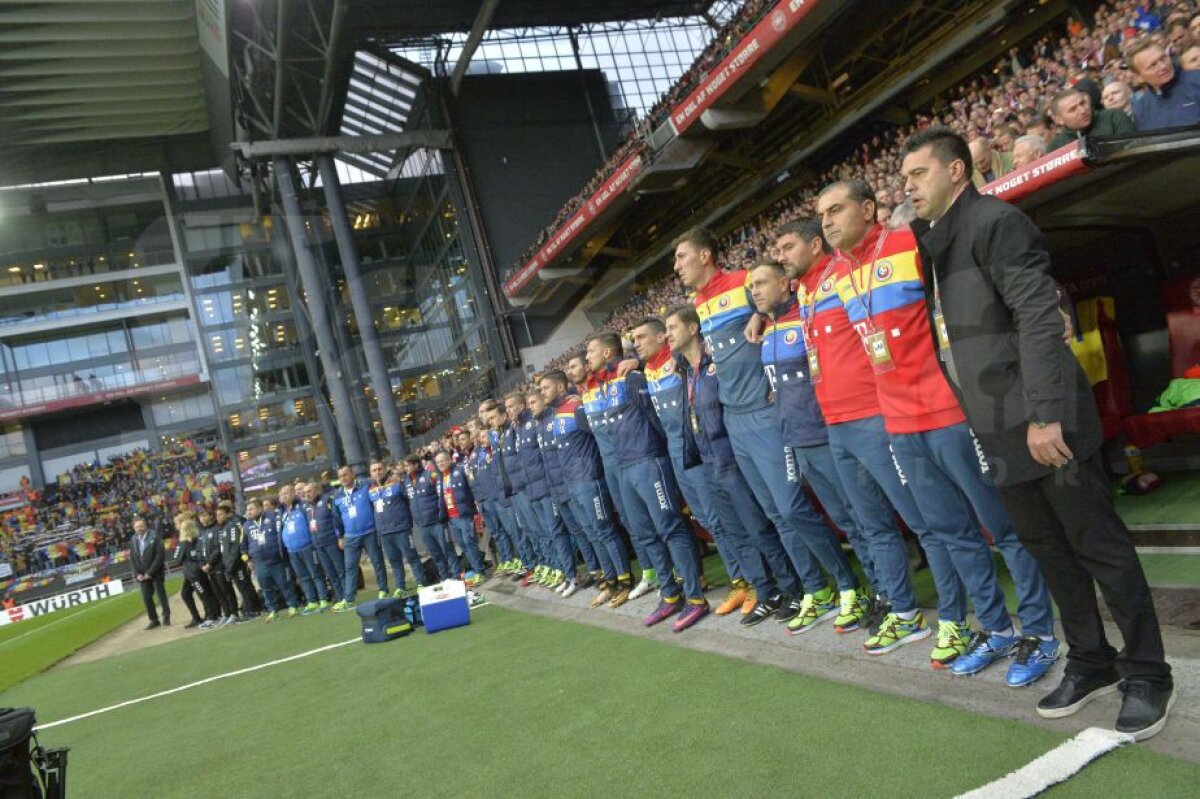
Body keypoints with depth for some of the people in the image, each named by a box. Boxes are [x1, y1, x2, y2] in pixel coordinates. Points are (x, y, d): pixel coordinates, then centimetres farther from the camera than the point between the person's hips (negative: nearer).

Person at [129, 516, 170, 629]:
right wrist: (137, 574, -4)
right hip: (142, 575, 4)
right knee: (146, 598, 4)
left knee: (161, 595, 0)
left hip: (156, 573, -4)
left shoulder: (155, 538, -8)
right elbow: (132, 559, 8)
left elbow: (160, 556, -12)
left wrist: (150, 572, -15)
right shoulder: (133, 541, 6)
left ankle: (166, 617, 13)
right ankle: (154, 620, 14)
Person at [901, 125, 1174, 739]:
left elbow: (1039, 316, -20)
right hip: (998, 429, 9)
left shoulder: (995, 223, -11)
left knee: (1098, 543, 2)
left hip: (1042, 420, -9)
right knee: (1045, 546, 15)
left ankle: (1147, 675, 16)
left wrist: (1044, 414, -25)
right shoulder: (934, 242, 15)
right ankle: (1091, 663, 29)